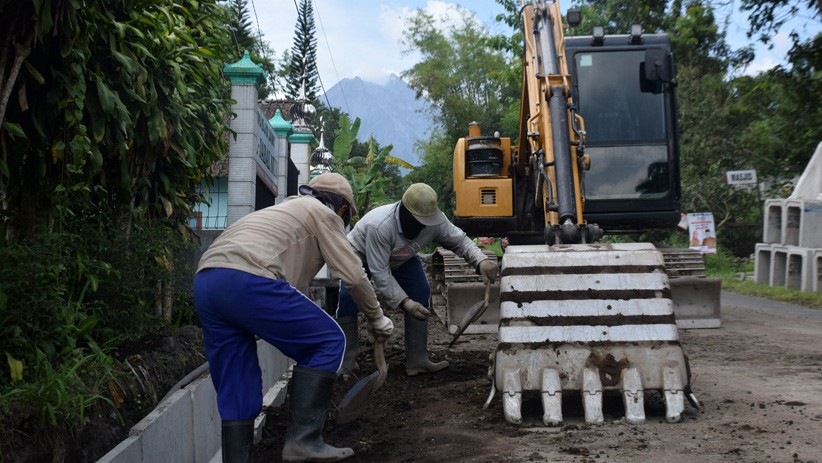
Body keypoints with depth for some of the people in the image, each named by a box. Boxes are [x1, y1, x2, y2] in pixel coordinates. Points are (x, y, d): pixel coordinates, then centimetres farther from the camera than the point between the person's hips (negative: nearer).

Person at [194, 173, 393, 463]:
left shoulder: (287, 209, 38)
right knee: (328, 341, 4)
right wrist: (376, 318, 24)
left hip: (205, 281, 9)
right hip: (246, 280, -9)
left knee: (236, 393, 12)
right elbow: (353, 275, 9)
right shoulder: (323, 213, 14)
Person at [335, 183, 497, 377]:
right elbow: (379, 272, -41)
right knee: (348, 296, -26)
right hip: (361, 254, -5)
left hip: (401, 258, 5)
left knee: (421, 293, -11)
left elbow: (459, 240, -17)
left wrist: (481, 260, -37)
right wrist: (404, 301, -46)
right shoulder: (379, 226, -45)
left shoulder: (434, 221, -28)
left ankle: (417, 360, -2)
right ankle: (346, 362, -12)